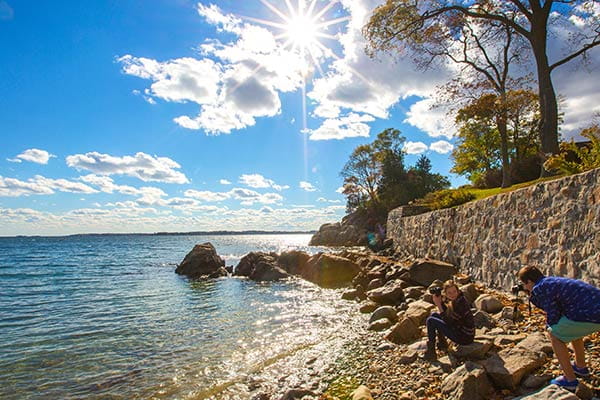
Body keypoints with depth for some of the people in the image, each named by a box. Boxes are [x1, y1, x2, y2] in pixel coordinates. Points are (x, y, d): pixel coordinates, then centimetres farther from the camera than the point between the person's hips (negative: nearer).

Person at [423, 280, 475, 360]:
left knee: (430, 320, -11)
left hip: (465, 337, -9)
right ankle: (442, 343, 20)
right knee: (434, 315, 13)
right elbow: (447, 312, 14)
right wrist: (440, 302, -2)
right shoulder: (457, 299, 2)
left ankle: (430, 353, -4)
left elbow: (448, 322, -22)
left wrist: (439, 305, -21)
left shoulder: (460, 302, -25)